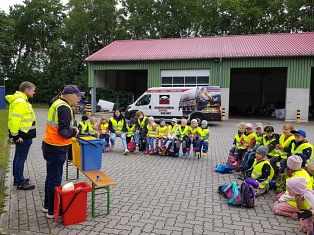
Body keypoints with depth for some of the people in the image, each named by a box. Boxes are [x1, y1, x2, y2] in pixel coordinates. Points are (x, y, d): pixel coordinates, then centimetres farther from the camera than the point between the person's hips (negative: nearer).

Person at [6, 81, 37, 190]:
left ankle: (18, 178, 30)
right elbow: (14, 120, -26)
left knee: (18, 157, 18)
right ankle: (20, 183, 6)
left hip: (24, 135, 11)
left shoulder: (22, 100, 14)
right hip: (23, 136, -11)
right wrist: (16, 135, -22)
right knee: (21, 158, -3)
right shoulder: (20, 102, -20)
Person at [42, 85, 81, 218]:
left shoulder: (57, 103, 11)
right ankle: (52, 211, 14)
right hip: (56, 149, -10)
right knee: (55, 180, 1)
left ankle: (47, 205, 33)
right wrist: (74, 132, -7)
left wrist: (70, 128, 6)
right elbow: (63, 132, -25)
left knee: (50, 177, 20)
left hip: (50, 146, 10)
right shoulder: (65, 108, -20)